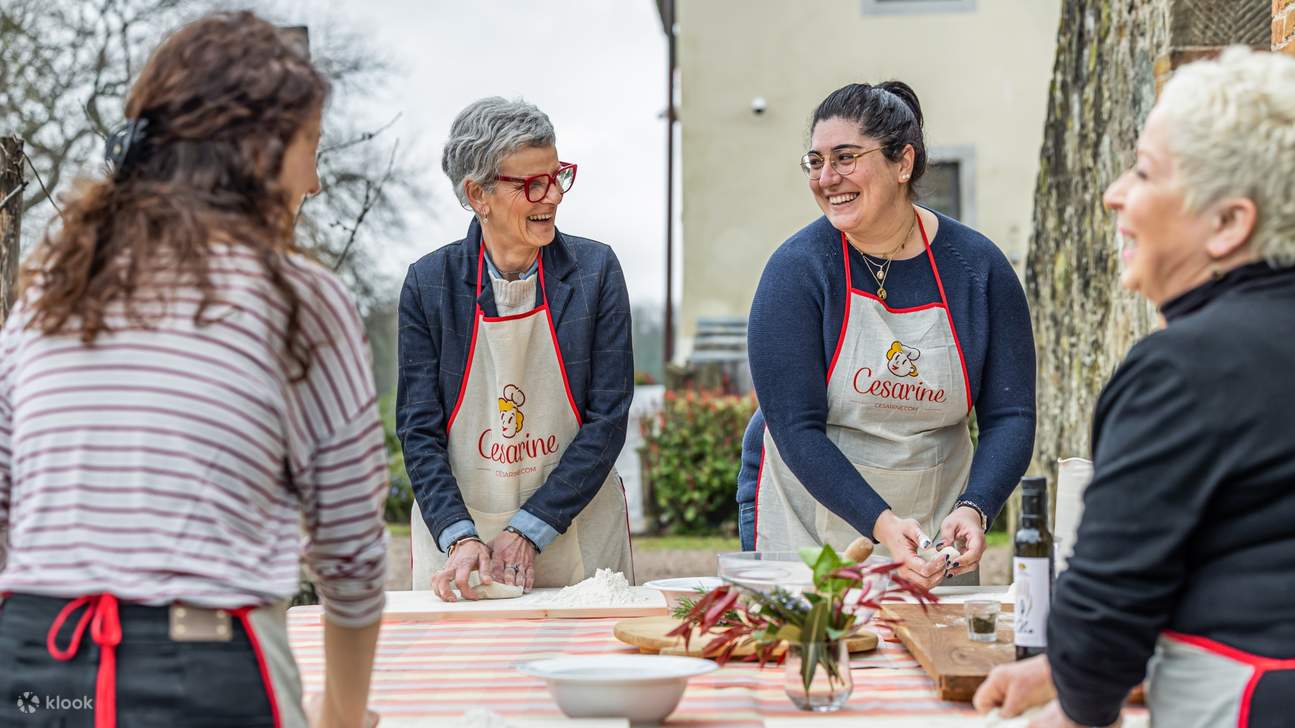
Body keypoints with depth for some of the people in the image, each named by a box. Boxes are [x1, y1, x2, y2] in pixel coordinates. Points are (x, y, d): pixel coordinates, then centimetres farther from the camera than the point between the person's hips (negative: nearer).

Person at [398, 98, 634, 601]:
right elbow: (419, 429, -3)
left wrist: (529, 530, -13)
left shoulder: (594, 269, -4)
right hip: (456, 535, 0)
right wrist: (460, 538, -16)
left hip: (577, 539, 0)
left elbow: (608, 419, -6)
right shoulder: (429, 282, -3)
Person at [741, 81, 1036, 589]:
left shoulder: (978, 267, -5)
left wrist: (973, 510, -22)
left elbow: (1010, 416, -4)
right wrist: (882, 524, -28)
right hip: (811, 533, -2)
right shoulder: (796, 269, -12)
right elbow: (796, 428, -17)